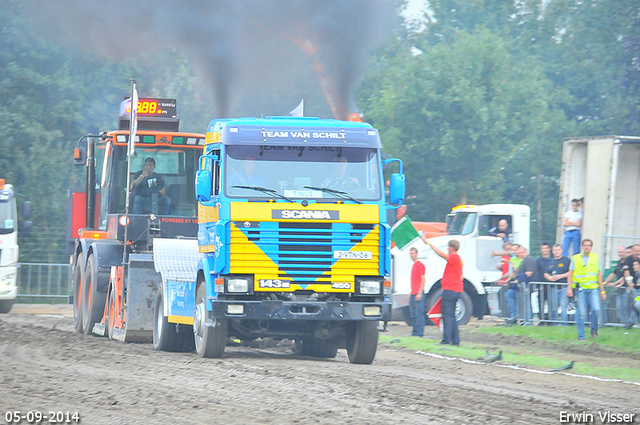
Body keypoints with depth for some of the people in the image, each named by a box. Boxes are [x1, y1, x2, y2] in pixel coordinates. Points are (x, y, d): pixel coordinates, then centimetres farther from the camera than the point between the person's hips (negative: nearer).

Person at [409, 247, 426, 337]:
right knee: (413, 314, 9)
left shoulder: (420, 265, -8)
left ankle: (420, 332, -9)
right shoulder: (414, 265, 20)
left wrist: (420, 293, -18)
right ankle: (415, 332, 13)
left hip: (418, 293, -10)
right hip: (413, 294, 10)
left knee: (419, 313, -9)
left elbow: (423, 280, -13)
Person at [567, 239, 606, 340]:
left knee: (596, 309, -17)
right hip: (581, 289, -1)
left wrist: (602, 291, 14)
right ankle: (581, 335, 3)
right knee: (582, 313, -6)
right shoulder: (575, 258, 7)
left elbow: (599, 275, 16)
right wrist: (569, 288, -5)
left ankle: (594, 329, 5)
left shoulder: (595, 258, 12)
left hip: (593, 289, 1)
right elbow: (570, 274, 7)